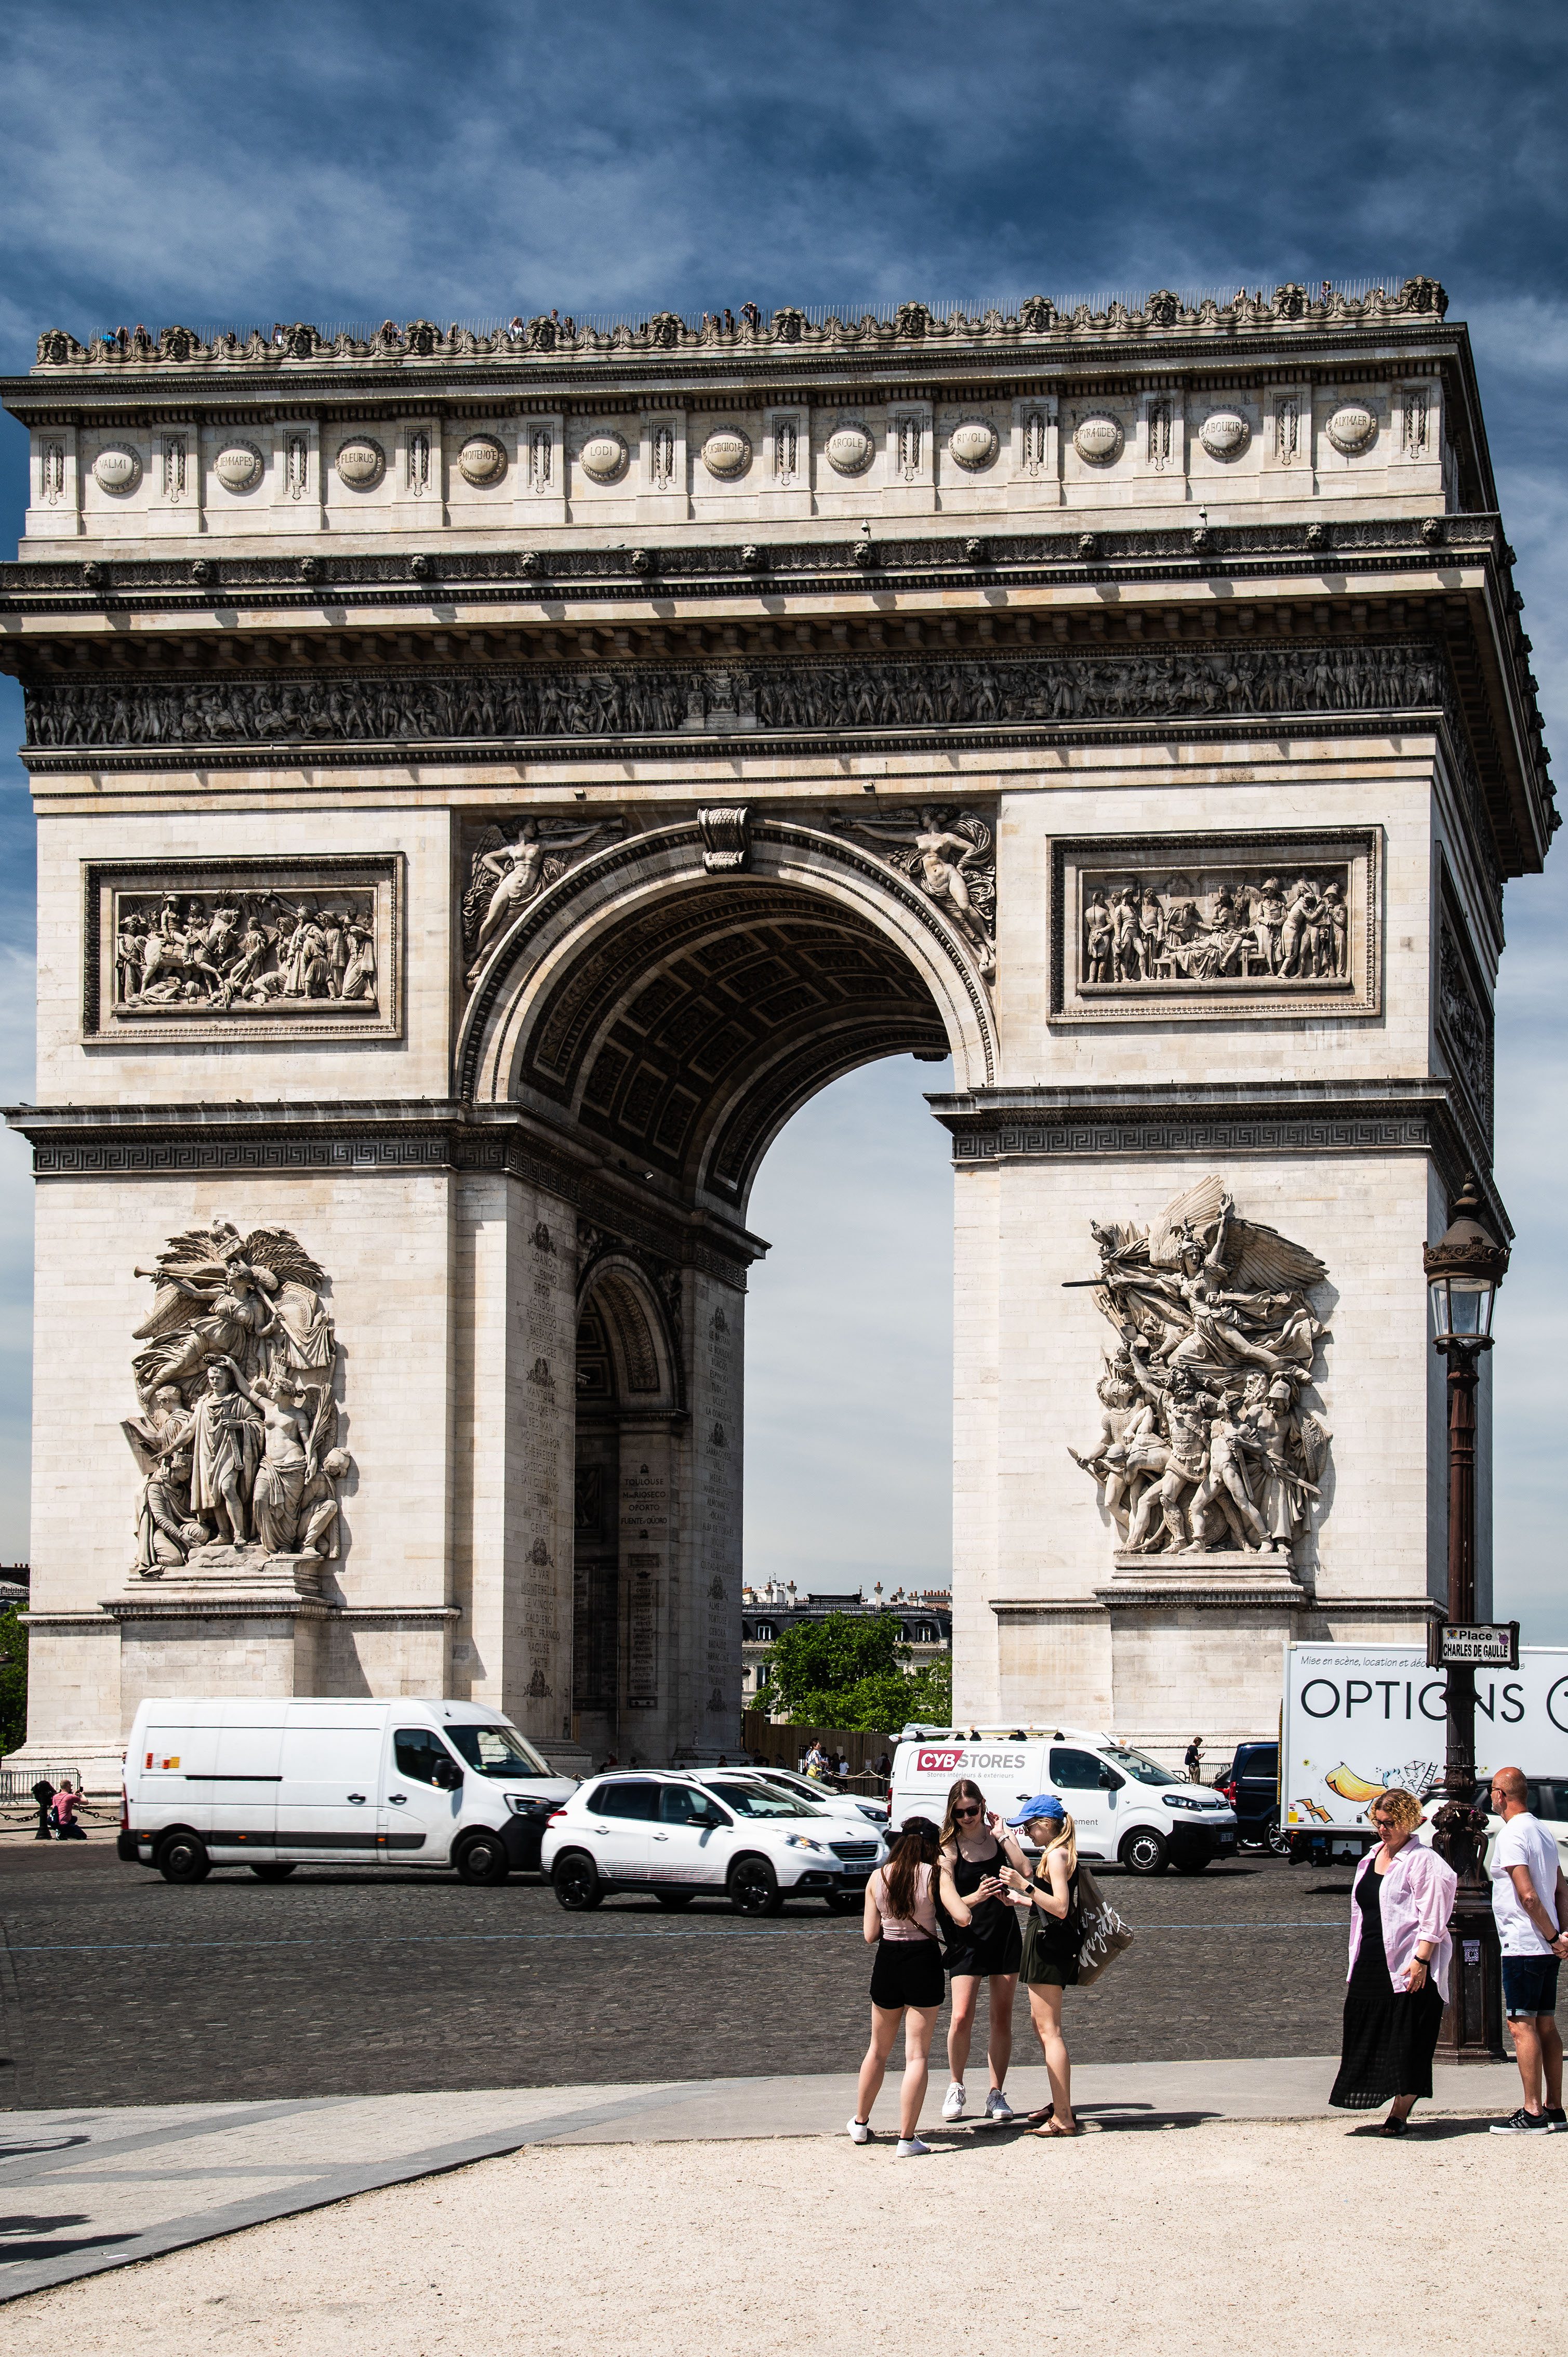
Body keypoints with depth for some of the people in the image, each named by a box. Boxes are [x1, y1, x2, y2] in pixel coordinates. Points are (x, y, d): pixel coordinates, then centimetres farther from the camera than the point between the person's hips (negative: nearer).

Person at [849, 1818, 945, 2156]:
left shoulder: (878, 1878, 1)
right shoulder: (934, 1875, -10)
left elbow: (870, 1935, 4)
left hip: (887, 1963, 4)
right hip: (924, 1960, -4)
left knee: (878, 2050, 21)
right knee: (917, 2055, 1)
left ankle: (860, 2124, 33)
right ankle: (907, 2138, -1)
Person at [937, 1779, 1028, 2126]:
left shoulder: (996, 1836, 3)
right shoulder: (949, 1848, -5)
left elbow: (1026, 1872, -12)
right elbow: (946, 1891, -19)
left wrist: (1002, 1836, -13)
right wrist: (963, 1906, -40)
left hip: (1005, 1933, 2)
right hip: (968, 1937, -2)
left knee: (1002, 2018, 3)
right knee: (961, 2017, -11)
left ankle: (997, 2095, 11)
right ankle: (956, 2088, 10)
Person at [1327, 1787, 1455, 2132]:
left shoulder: (1423, 1861, -8)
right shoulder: (1371, 1859, 16)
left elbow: (1432, 1918, -14)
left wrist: (1420, 1961, -21)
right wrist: (1356, 1963, 20)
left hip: (1408, 1966, -8)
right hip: (1371, 1966, 8)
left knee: (1408, 2041, -5)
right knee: (1368, 2036, 5)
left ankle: (1401, 2112, 1)